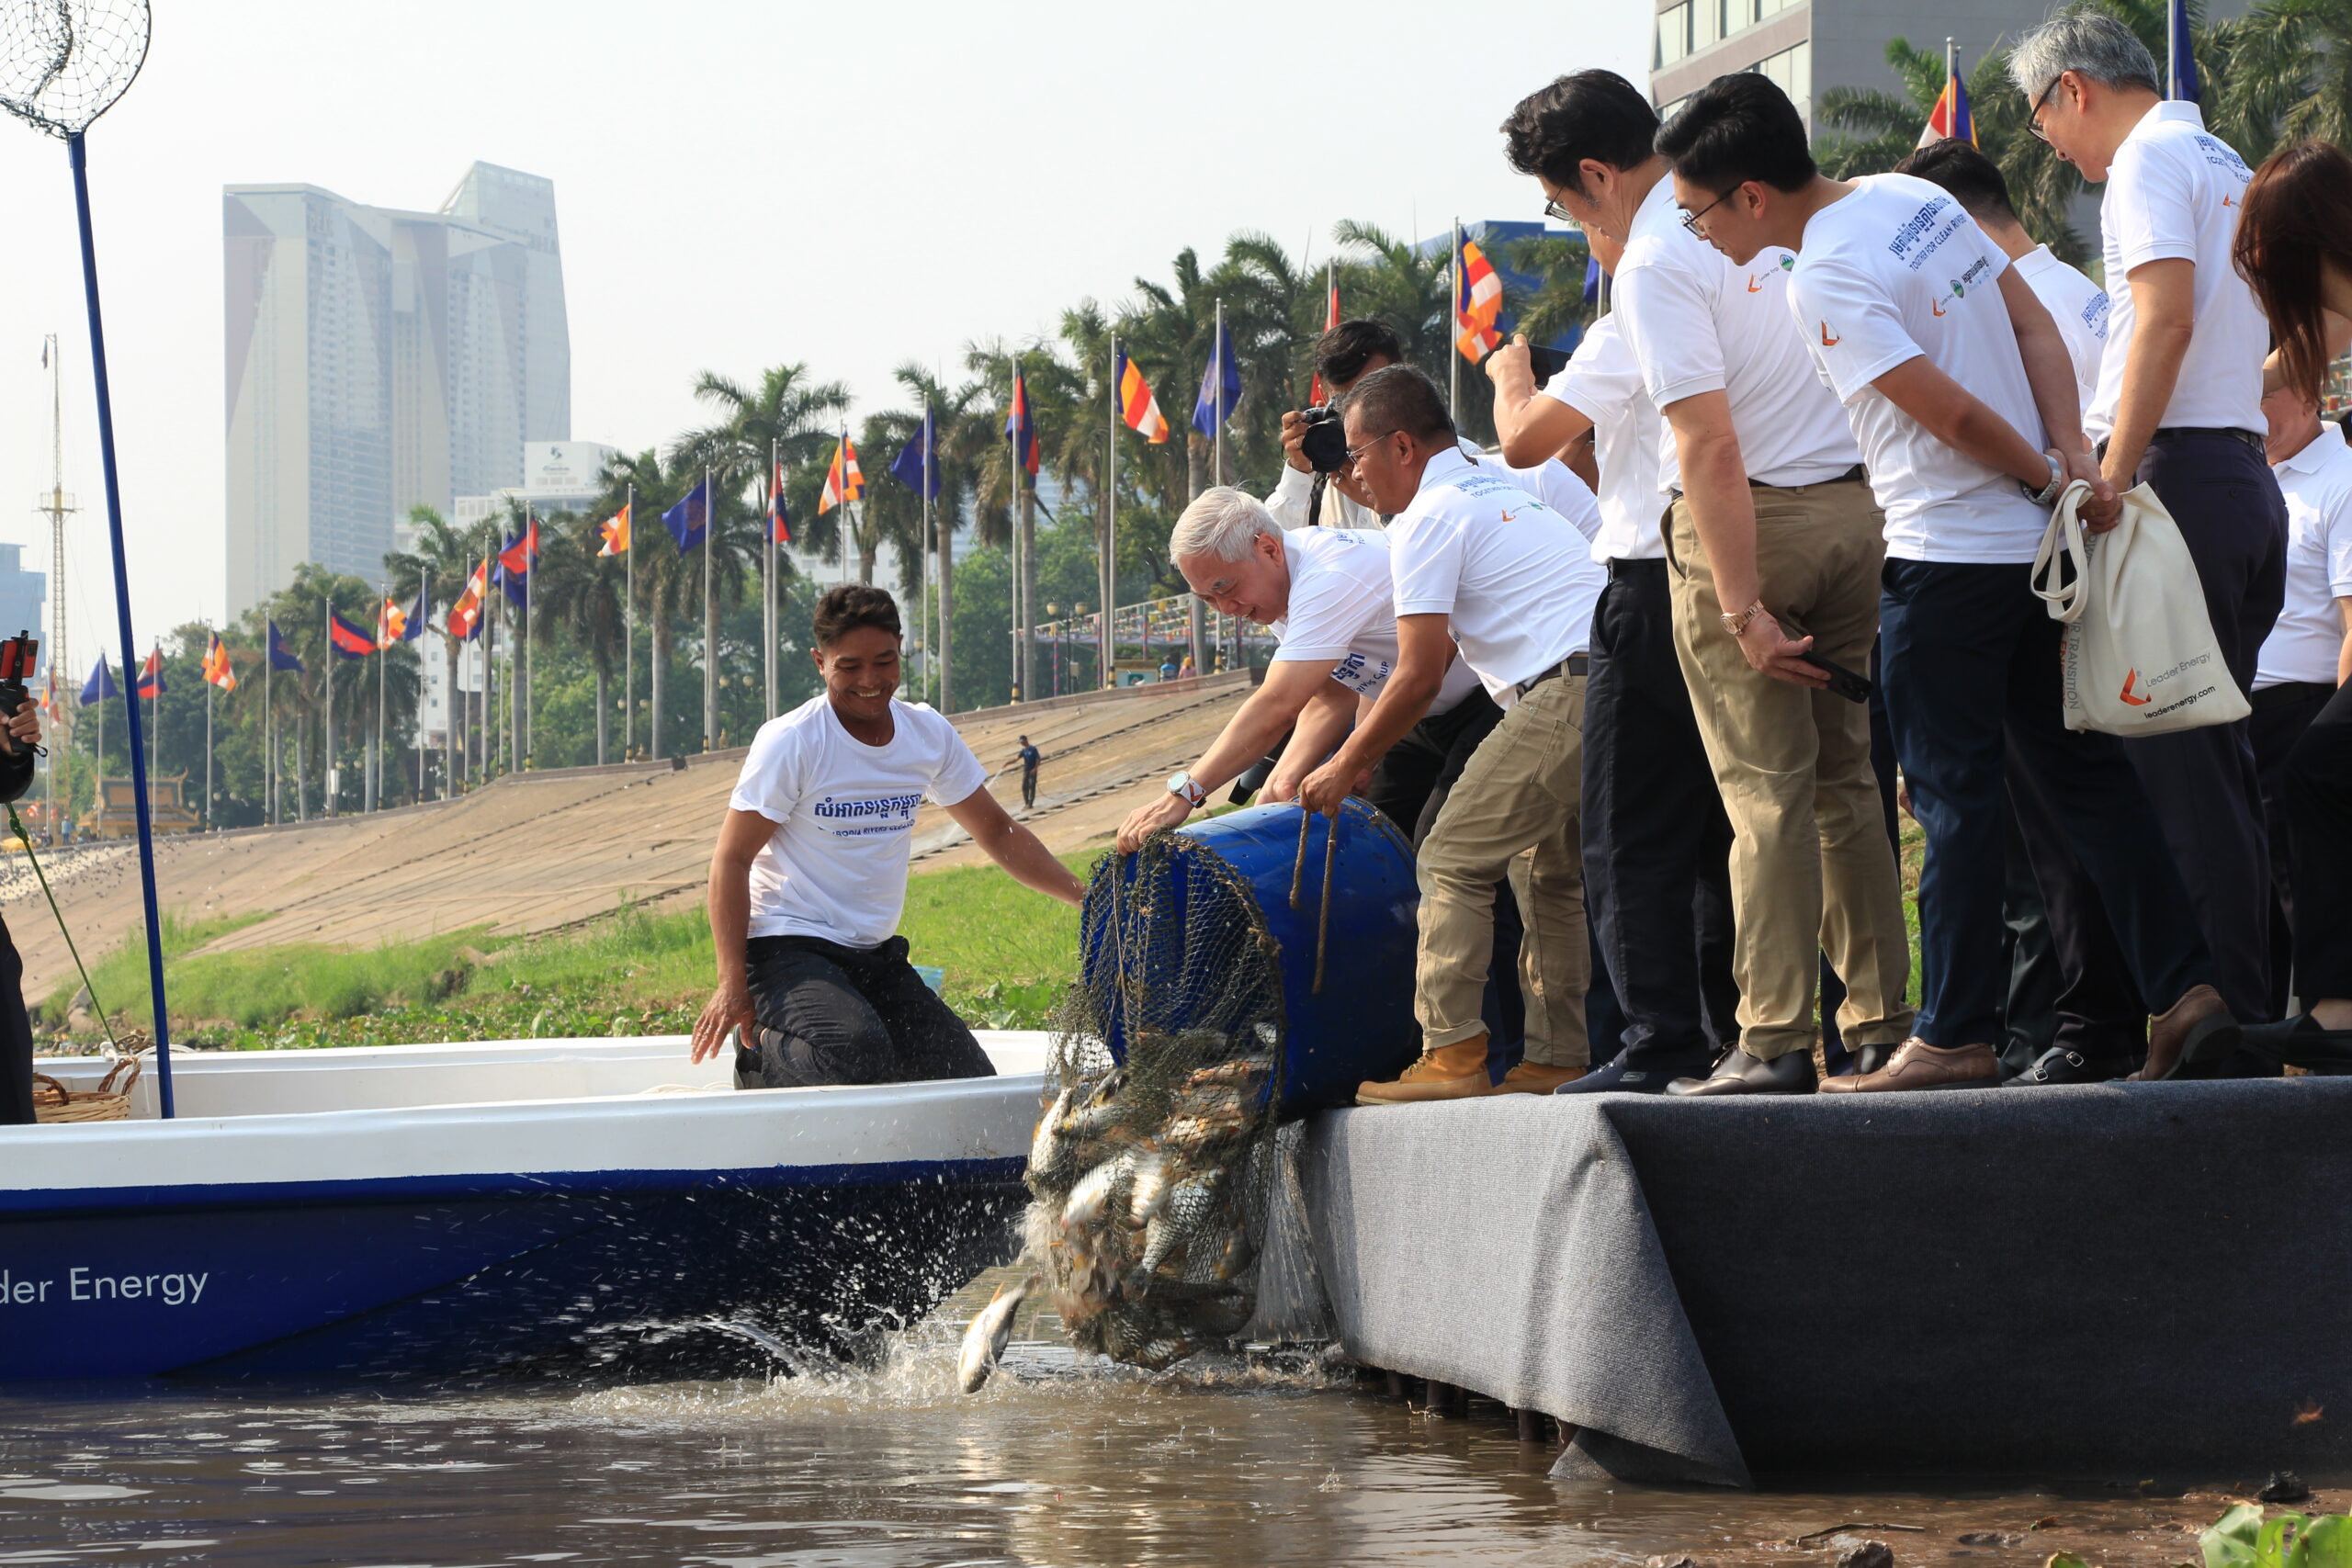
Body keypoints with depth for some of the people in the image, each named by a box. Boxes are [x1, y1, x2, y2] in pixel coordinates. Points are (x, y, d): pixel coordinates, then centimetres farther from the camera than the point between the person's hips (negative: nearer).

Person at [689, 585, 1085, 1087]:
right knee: (858, 1055, -34)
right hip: (786, 948, -7)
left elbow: (997, 833, 15)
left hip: (874, 954, 7)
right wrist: (733, 983, -20)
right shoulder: (791, 742, -12)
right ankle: (768, 1054, -2)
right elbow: (732, 859, -11)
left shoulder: (929, 735, 5)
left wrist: (1087, 898, 4)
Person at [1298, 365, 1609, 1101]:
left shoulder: (1428, 519, -2)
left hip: (1564, 695, -9)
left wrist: (1346, 767, 6)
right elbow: (1444, 651, 36)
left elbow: (1420, 678, -6)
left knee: (1454, 860, -4)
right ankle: (1559, 1057, 16)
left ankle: (1451, 1056, -9)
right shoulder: (1500, 490, 28)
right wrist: (1362, 747, 38)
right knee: (1551, 869, 19)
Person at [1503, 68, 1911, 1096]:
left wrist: (1744, 611, -19)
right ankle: (1882, 1024, 13)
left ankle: (1774, 1043, -4)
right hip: (1858, 503, 7)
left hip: (1747, 520, -7)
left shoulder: (1653, 266, -15)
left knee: (1767, 790, -4)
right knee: (1846, 778, 12)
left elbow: (1711, 447, -21)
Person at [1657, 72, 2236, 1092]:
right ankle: (2186, 982, 11)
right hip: (2035, 546, 9)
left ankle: (1955, 1037, 4)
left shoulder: (1821, 284, -19)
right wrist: (2074, 457, -2)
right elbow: (2035, 329, 8)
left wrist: (2048, 479, -4)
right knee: (2081, 771, 13)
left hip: (1947, 559, -9)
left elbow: (1952, 412, -20)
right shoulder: (1916, 198, 8)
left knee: (1954, 798, -1)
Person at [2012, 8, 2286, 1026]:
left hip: (2176, 469, -9)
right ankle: (2248, 1008, 11)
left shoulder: (2149, 157, -5)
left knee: (2172, 762, -9)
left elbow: (2167, 317, -19)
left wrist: (2112, 482, -22)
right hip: (2247, 474, 9)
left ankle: (2206, 1011, -12)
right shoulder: (2229, 168, 23)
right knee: (2216, 760, 11)